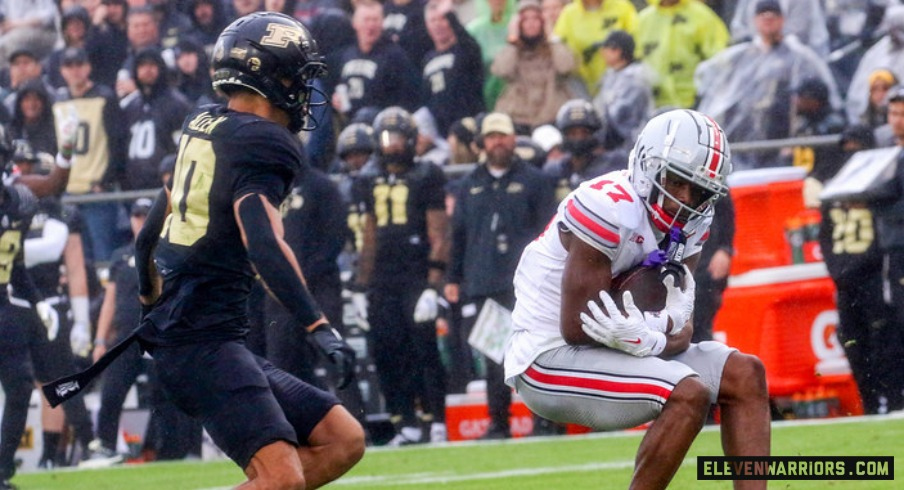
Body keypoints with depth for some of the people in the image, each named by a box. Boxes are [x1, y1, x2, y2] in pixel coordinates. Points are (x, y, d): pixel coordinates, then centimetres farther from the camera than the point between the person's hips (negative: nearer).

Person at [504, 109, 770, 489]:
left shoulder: (688, 225, 4)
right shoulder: (608, 208, -24)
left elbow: (680, 329, -3)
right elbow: (577, 327, -24)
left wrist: (649, 340, -26)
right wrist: (661, 323, -15)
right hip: (549, 358, -9)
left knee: (745, 375, 3)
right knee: (688, 394, -26)